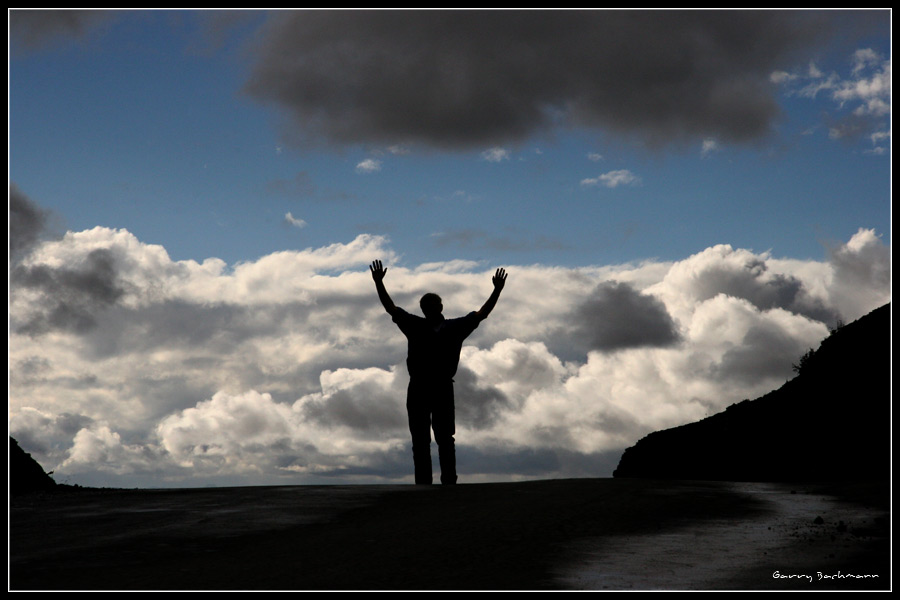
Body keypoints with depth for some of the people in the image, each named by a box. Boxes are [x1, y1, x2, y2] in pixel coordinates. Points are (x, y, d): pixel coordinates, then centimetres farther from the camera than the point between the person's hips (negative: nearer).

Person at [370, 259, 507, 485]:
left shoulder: (455, 327, 8)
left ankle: (449, 481, 0)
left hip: (443, 388, -1)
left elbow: (481, 314, 8)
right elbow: (391, 308, 7)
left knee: (445, 439, 1)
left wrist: (497, 291, 0)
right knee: (420, 441, 2)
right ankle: (423, 483, 3)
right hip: (418, 388, 1)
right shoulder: (415, 326, 9)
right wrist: (379, 284, -1)